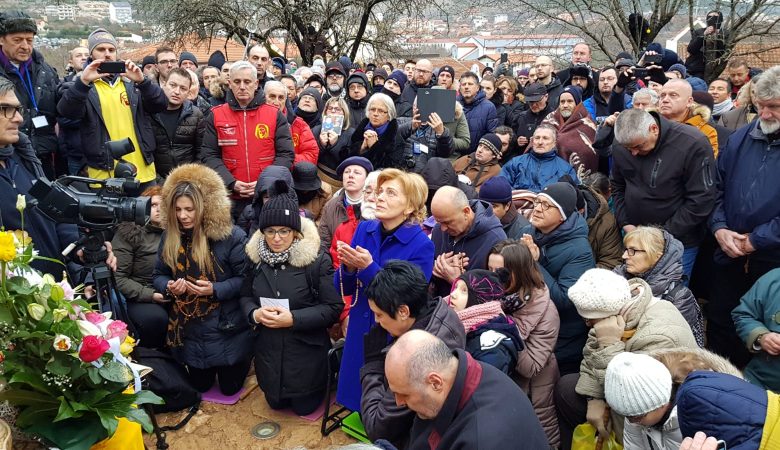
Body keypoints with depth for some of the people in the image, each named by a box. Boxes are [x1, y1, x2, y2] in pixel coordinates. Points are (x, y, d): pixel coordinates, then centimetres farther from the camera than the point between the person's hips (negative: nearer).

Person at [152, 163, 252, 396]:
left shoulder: (231, 236, -20)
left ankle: (244, 358, 42)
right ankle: (206, 370, 53)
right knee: (200, 386, 20)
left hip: (227, 327, -4)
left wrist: (215, 289, -29)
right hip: (189, 328, 4)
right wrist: (169, 287, -17)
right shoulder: (169, 236, -4)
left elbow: (245, 279, -16)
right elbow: (159, 275, 5)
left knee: (229, 387, 13)